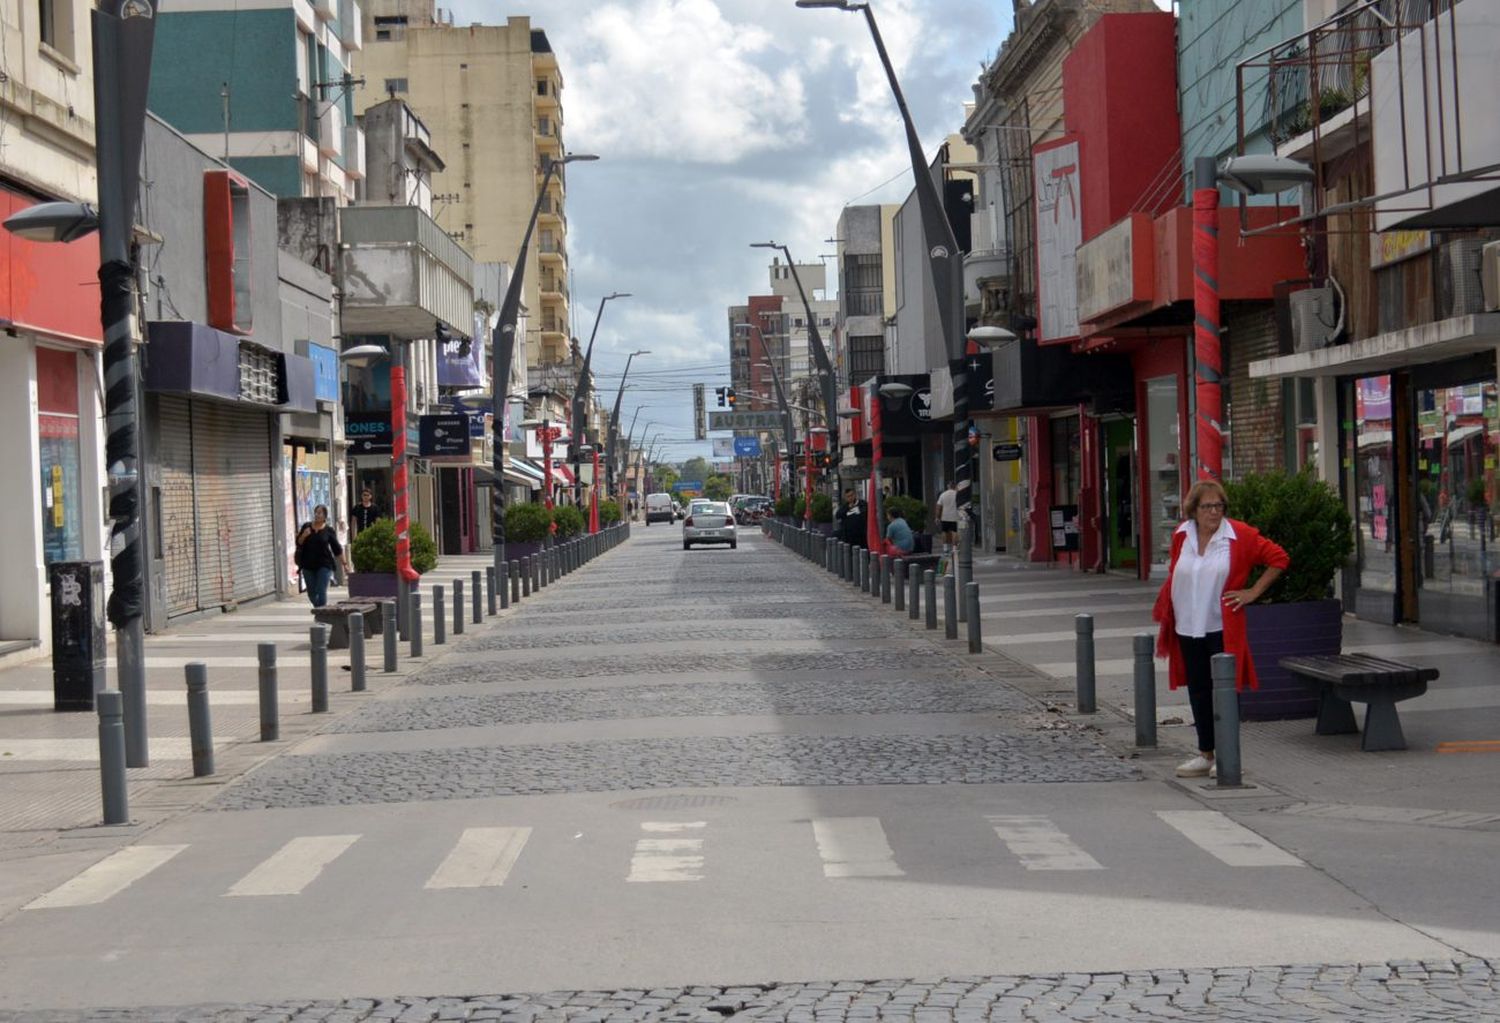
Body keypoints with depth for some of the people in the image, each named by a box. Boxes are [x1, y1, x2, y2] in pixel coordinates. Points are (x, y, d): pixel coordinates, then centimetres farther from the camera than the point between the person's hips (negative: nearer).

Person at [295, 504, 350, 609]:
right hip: (308, 565, 3)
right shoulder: (306, 527, 5)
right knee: (312, 593, 11)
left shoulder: (329, 530, -1)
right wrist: (303, 536, -13)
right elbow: (298, 543, 7)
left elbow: (337, 549, 2)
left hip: (324, 565, -3)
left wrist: (344, 564, -1)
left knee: (321, 591, -12)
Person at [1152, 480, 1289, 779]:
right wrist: (1165, 613, 13)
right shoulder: (1181, 536, 5)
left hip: (1222, 628, -4)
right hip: (1187, 628, 4)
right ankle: (1205, 754, 19)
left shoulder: (1240, 535, -7)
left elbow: (1279, 559, -1)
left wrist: (1253, 592, -4)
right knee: (1198, 691, 9)